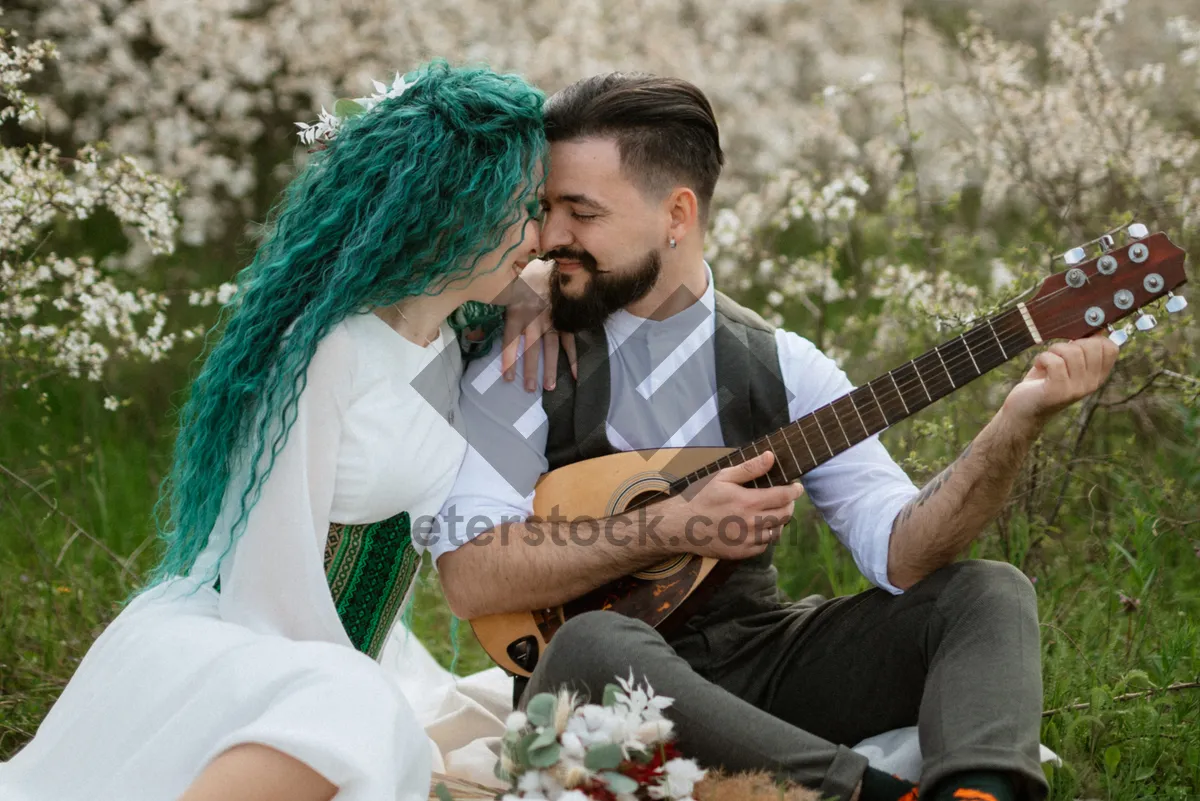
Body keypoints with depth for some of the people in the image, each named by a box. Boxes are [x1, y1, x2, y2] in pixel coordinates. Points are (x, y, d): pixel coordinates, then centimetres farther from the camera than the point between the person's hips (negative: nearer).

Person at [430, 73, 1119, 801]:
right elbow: (470, 578, -15)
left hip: (761, 659, 4)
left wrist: (1020, 420, -18)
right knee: (593, 648, -37)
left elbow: (900, 553, -5)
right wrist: (672, 528, -19)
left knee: (991, 595, -11)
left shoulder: (782, 365, 6)